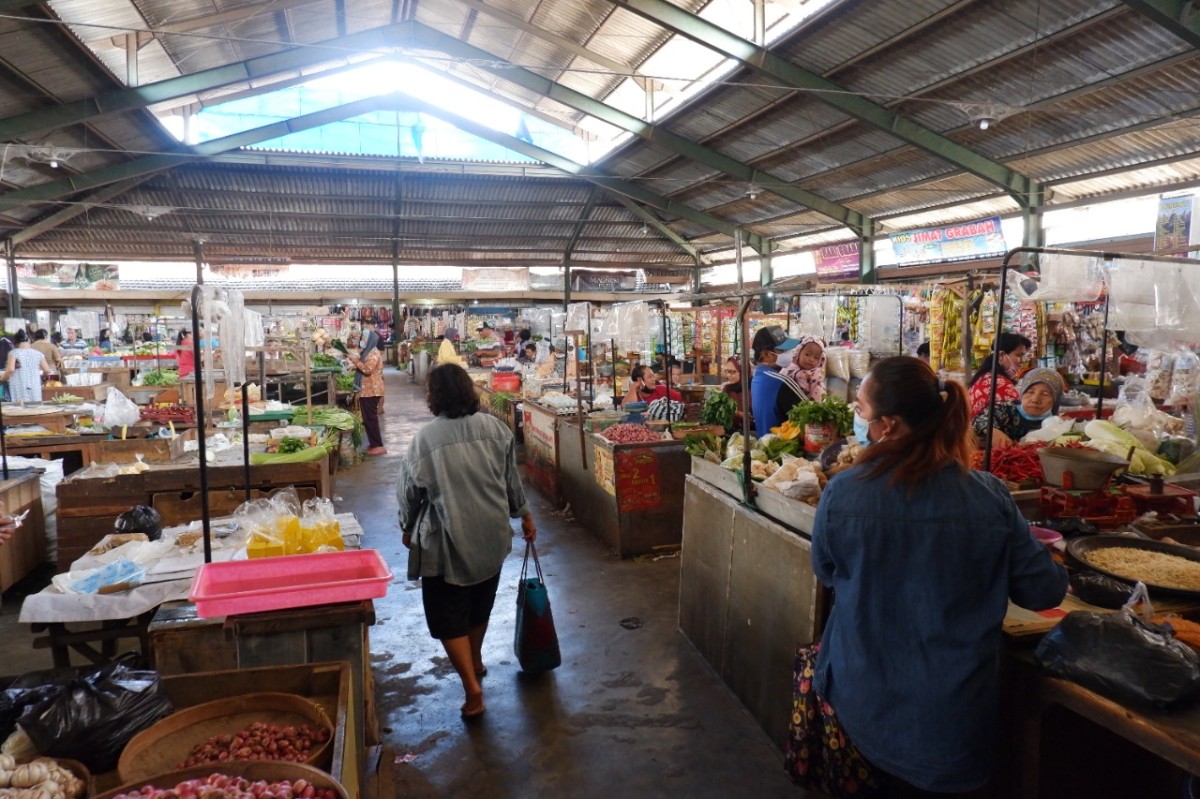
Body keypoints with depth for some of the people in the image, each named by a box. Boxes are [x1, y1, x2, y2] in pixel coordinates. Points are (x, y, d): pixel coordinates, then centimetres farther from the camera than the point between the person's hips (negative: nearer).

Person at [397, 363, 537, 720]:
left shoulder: (425, 438, -16)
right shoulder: (494, 427, -5)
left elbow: (409, 492, -5)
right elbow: (511, 479, 4)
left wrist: (408, 529, 13)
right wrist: (524, 514, 19)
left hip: (447, 541, -5)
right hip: (491, 536, 5)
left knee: (449, 615, 8)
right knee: (480, 604, 24)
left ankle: (472, 687, 2)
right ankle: (475, 661, 45)